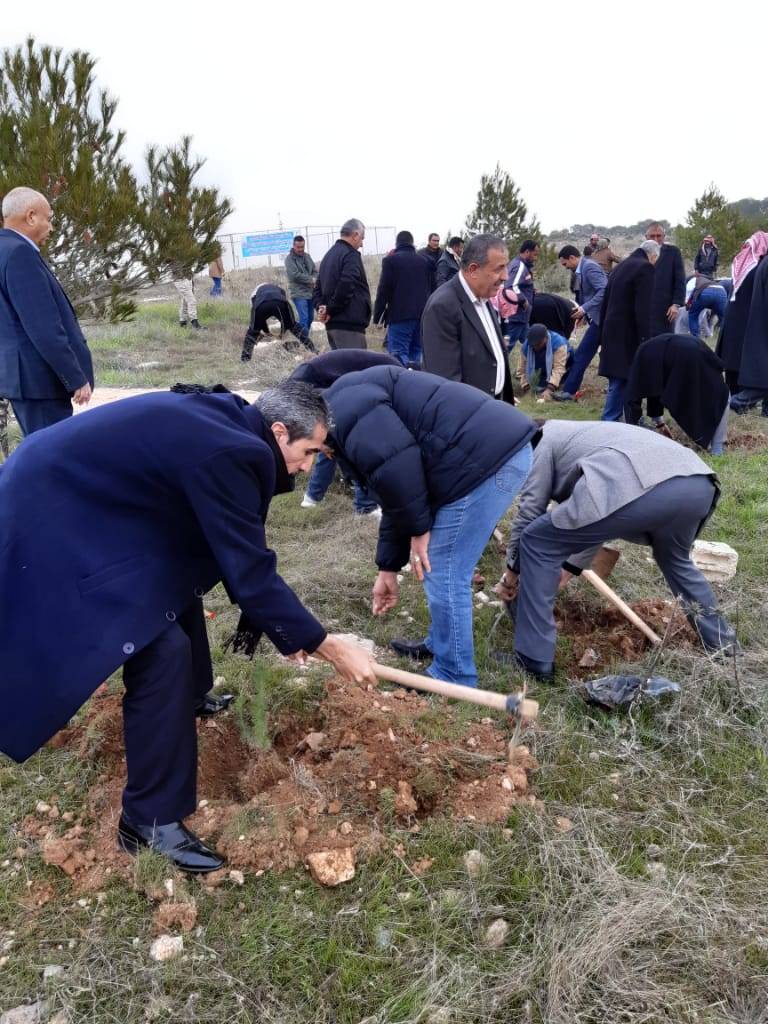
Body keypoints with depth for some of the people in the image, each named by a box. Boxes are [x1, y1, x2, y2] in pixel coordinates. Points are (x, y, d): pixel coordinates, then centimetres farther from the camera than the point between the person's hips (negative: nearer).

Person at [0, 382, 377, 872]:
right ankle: (150, 819, 1)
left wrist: (285, 627, 15)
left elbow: (240, 552, 13)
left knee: (178, 580, 26)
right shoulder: (227, 455, -25)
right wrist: (330, 647, -13)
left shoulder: (223, 422, 5)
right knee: (162, 653, -13)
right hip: (52, 518, -11)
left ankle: (192, 698, 51)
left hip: (82, 497, 11)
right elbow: (250, 571, -22)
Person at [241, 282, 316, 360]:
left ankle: (245, 357, 14)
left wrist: (266, 331, 47)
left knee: (253, 330, 16)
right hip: (280, 302, 1)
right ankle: (312, 349, 19)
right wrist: (283, 330, 45)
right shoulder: (279, 289, 45)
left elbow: (258, 318, 38)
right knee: (293, 326, 17)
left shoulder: (256, 291, 44)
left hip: (261, 304, -1)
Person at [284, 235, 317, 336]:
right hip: (298, 293, -7)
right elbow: (295, 275, -16)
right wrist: (311, 280, -10)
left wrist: (314, 280, -8)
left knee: (310, 318, 10)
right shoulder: (289, 259, -5)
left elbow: (315, 271, 15)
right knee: (304, 318, -15)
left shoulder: (307, 256, 14)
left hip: (310, 292, 7)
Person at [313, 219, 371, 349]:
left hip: (332, 324, 10)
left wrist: (321, 307, 4)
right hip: (350, 324, -10)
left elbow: (317, 288, 20)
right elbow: (345, 286, -22)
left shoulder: (329, 255, 20)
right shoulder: (351, 255, -9)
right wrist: (331, 310, -13)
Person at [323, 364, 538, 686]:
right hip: (497, 449, 11)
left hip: (484, 458, -11)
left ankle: (454, 678, 15)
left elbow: (394, 463, -19)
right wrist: (388, 568, 33)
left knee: (444, 576, 1)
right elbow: (394, 497, 31)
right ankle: (440, 645, 40)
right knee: (443, 570, 23)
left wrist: (418, 529, -5)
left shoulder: (345, 406, -4)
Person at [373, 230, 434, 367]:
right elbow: (432, 288, 16)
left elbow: (384, 290, -7)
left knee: (399, 354, -8)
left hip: (400, 315, -5)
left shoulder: (390, 260, -2)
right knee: (417, 353, 13)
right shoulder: (425, 261, 13)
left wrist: (377, 315, -1)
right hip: (423, 314, 5)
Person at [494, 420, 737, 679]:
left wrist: (511, 573, 31)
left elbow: (529, 512, 20)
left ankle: (534, 658, 11)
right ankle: (721, 640, 47)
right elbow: (596, 521, 48)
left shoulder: (545, 440, 25)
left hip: (639, 488, -8)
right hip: (699, 484, 8)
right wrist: (569, 568, 56)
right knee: (674, 559, 39)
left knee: (537, 542, 9)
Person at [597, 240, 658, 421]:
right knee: (621, 383, -4)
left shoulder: (620, 267, 18)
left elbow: (605, 303, 20)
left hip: (612, 334, 8)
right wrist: (645, 341, -18)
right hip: (627, 337, -8)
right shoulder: (645, 268, -9)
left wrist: (603, 337, 23)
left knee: (618, 382, 12)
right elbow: (643, 309, -17)